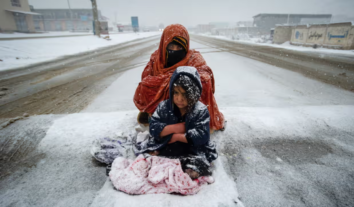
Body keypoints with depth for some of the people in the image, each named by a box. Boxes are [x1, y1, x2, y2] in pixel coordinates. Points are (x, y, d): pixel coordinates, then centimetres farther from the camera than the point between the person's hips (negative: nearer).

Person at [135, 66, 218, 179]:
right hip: (164, 148, 2)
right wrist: (174, 128, -21)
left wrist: (177, 137, -16)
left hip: (193, 152, -1)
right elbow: (153, 128, -9)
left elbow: (201, 136, -18)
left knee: (193, 173, -25)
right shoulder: (164, 106, -5)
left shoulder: (201, 111, -12)